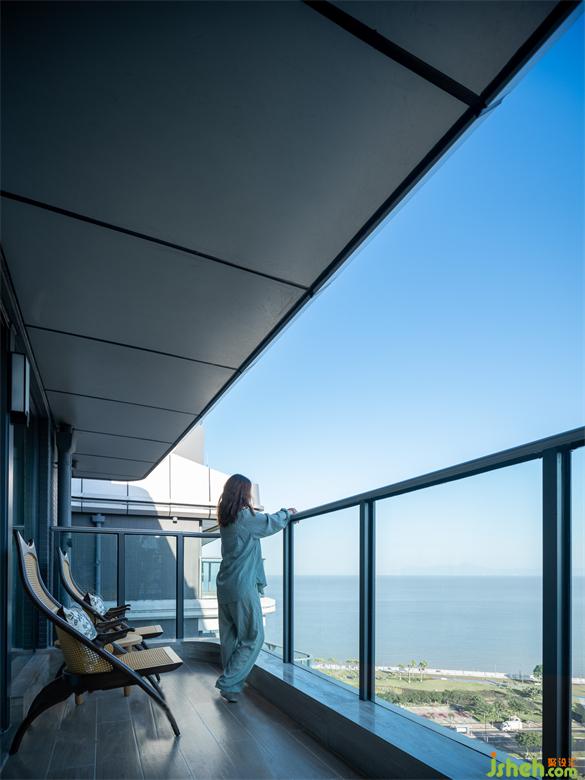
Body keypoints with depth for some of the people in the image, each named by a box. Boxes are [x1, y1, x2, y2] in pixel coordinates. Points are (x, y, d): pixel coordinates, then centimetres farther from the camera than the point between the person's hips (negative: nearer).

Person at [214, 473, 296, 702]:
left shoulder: (226, 520, 11)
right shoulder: (245, 517, -15)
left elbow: (262, 521, 24)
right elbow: (271, 523, 1)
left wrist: (284, 516, 28)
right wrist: (288, 513, 20)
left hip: (225, 586, 9)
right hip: (242, 586, -9)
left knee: (230, 637, 14)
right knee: (253, 637, 0)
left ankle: (231, 683, 22)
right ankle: (228, 683, -1)